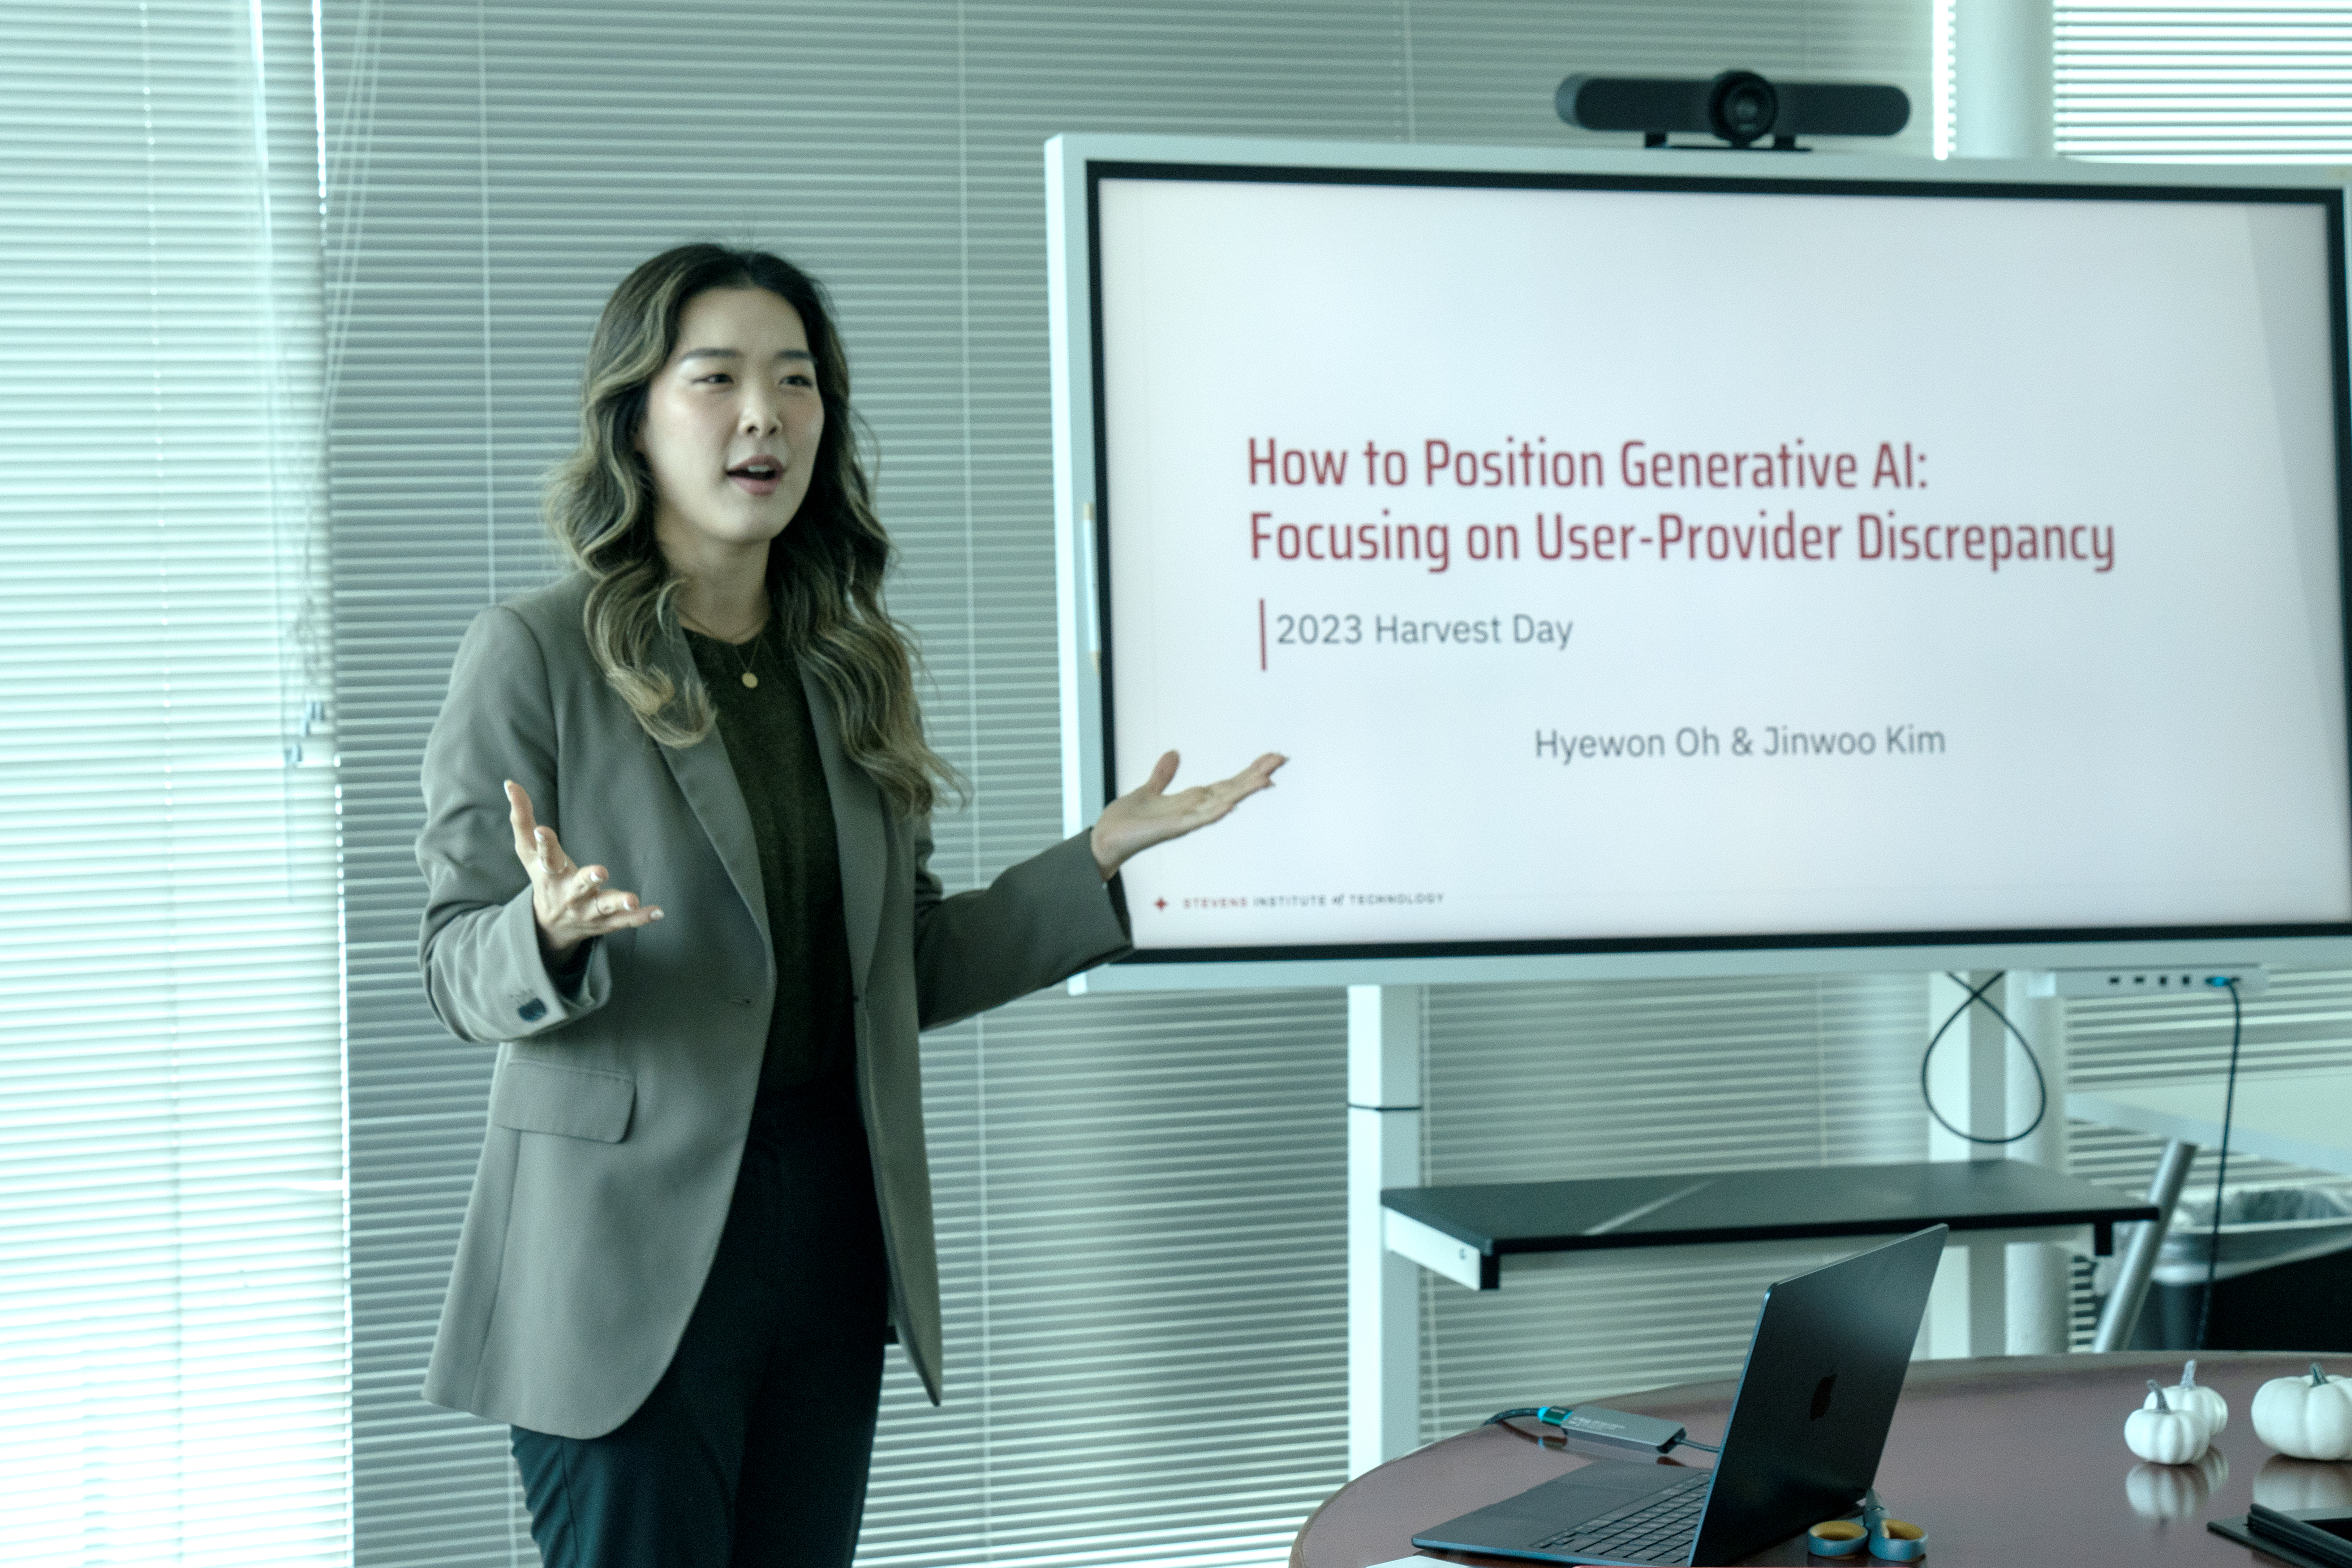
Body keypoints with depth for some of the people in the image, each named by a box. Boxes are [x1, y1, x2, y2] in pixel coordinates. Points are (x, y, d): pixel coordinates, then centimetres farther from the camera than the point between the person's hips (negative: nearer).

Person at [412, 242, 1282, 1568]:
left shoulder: (853, 664, 11)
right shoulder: (535, 654, -6)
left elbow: (903, 971, 12)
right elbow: (457, 971, -7)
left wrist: (1102, 858, 6)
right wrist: (552, 933, -28)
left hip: (833, 1219, 5)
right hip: (634, 1247, -5)